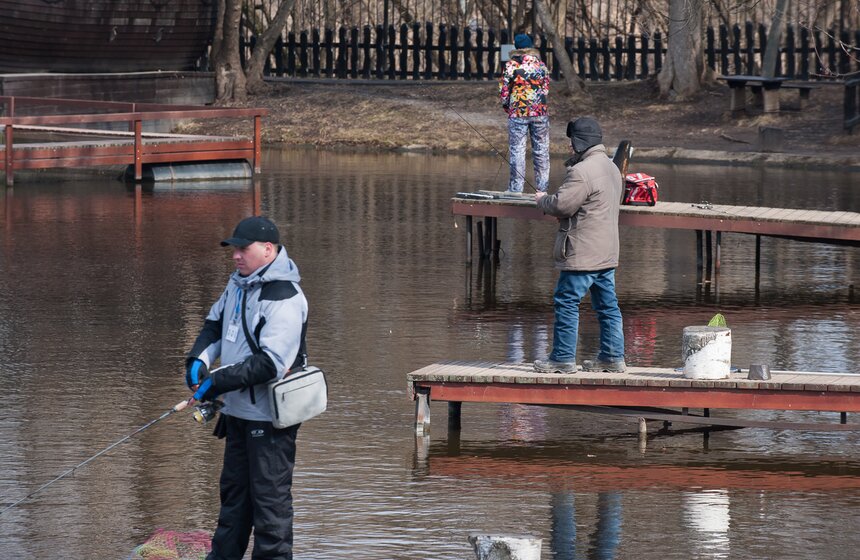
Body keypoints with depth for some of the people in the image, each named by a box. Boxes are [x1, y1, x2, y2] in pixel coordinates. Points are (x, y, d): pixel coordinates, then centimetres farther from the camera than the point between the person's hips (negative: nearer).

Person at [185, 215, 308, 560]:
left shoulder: (284, 299, -21)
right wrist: (199, 359, -1)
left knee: (269, 497, -4)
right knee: (233, 490, 21)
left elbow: (270, 363, -27)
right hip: (238, 410, 10)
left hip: (269, 416, -10)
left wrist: (219, 382, -25)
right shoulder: (238, 284, 8)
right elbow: (215, 324, 19)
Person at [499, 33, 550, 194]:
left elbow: (503, 91, -4)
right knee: (541, 150, 9)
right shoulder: (541, 64, 4)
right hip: (540, 113, 3)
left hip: (517, 113, -3)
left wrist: (506, 106, 13)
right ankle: (543, 186, 12)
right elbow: (546, 89, 10)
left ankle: (516, 188, 2)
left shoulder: (511, 66, -6)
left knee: (517, 150, 1)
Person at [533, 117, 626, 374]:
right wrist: (563, 215, 15)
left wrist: (542, 200, 2)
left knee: (566, 302, -2)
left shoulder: (582, 171, -19)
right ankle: (613, 357, 13)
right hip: (607, 253, 9)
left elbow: (561, 204, -20)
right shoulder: (611, 168, 14)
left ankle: (563, 358, 1)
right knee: (607, 305, 11)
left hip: (583, 254, -9)